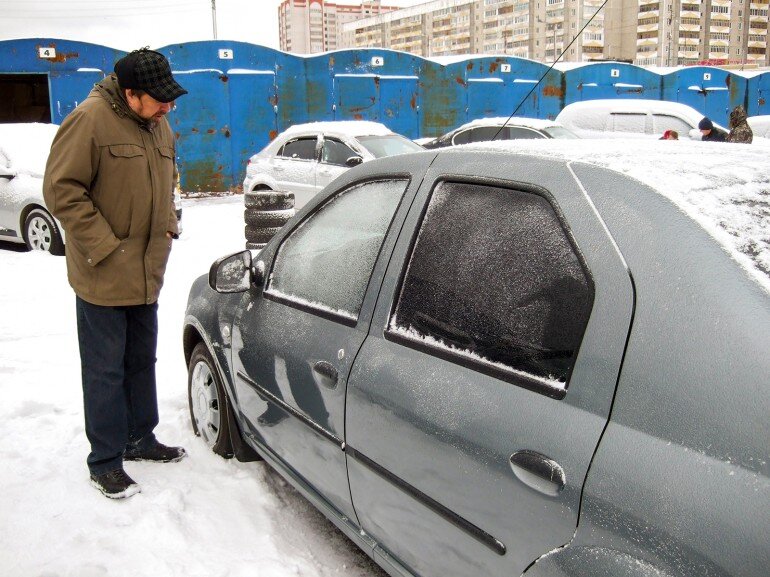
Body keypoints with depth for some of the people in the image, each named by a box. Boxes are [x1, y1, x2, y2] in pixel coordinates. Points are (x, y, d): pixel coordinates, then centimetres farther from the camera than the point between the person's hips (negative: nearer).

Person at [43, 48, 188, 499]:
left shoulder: (159, 126, 9)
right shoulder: (91, 120, -16)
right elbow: (62, 190, -17)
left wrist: (168, 226, 8)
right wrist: (104, 247, -19)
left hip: (147, 272, 8)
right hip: (103, 276, -7)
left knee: (142, 361, 17)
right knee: (105, 370, 1)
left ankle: (140, 438, 33)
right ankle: (105, 462, 13)